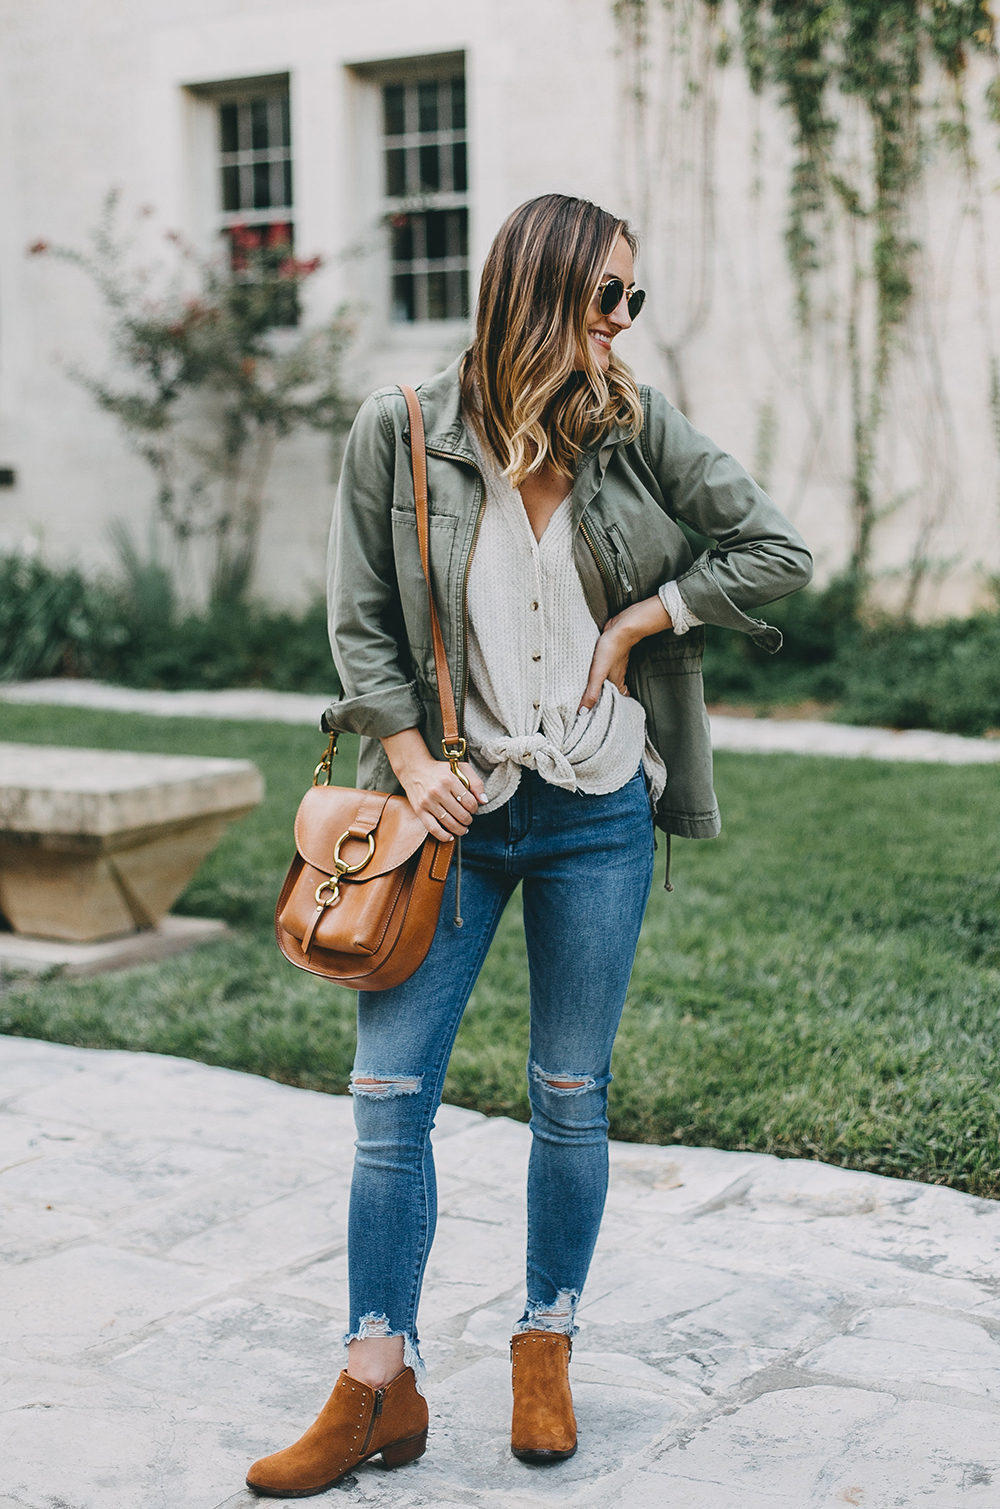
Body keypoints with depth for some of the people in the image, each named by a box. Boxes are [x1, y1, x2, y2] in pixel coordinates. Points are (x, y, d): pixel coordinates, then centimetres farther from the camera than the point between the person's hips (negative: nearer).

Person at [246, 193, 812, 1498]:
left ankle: (546, 1352, 27)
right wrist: (412, 762, -11)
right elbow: (360, 624, 1)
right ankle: (380, 1388, 12)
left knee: (571, 1096, 9)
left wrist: (641, 619, -5)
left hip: (598, 814, 1)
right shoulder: (400, 435, -4)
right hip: (456, 807, 0)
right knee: (389, 1094, -2)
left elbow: (777, 552, 3)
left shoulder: (637, 429, 0)